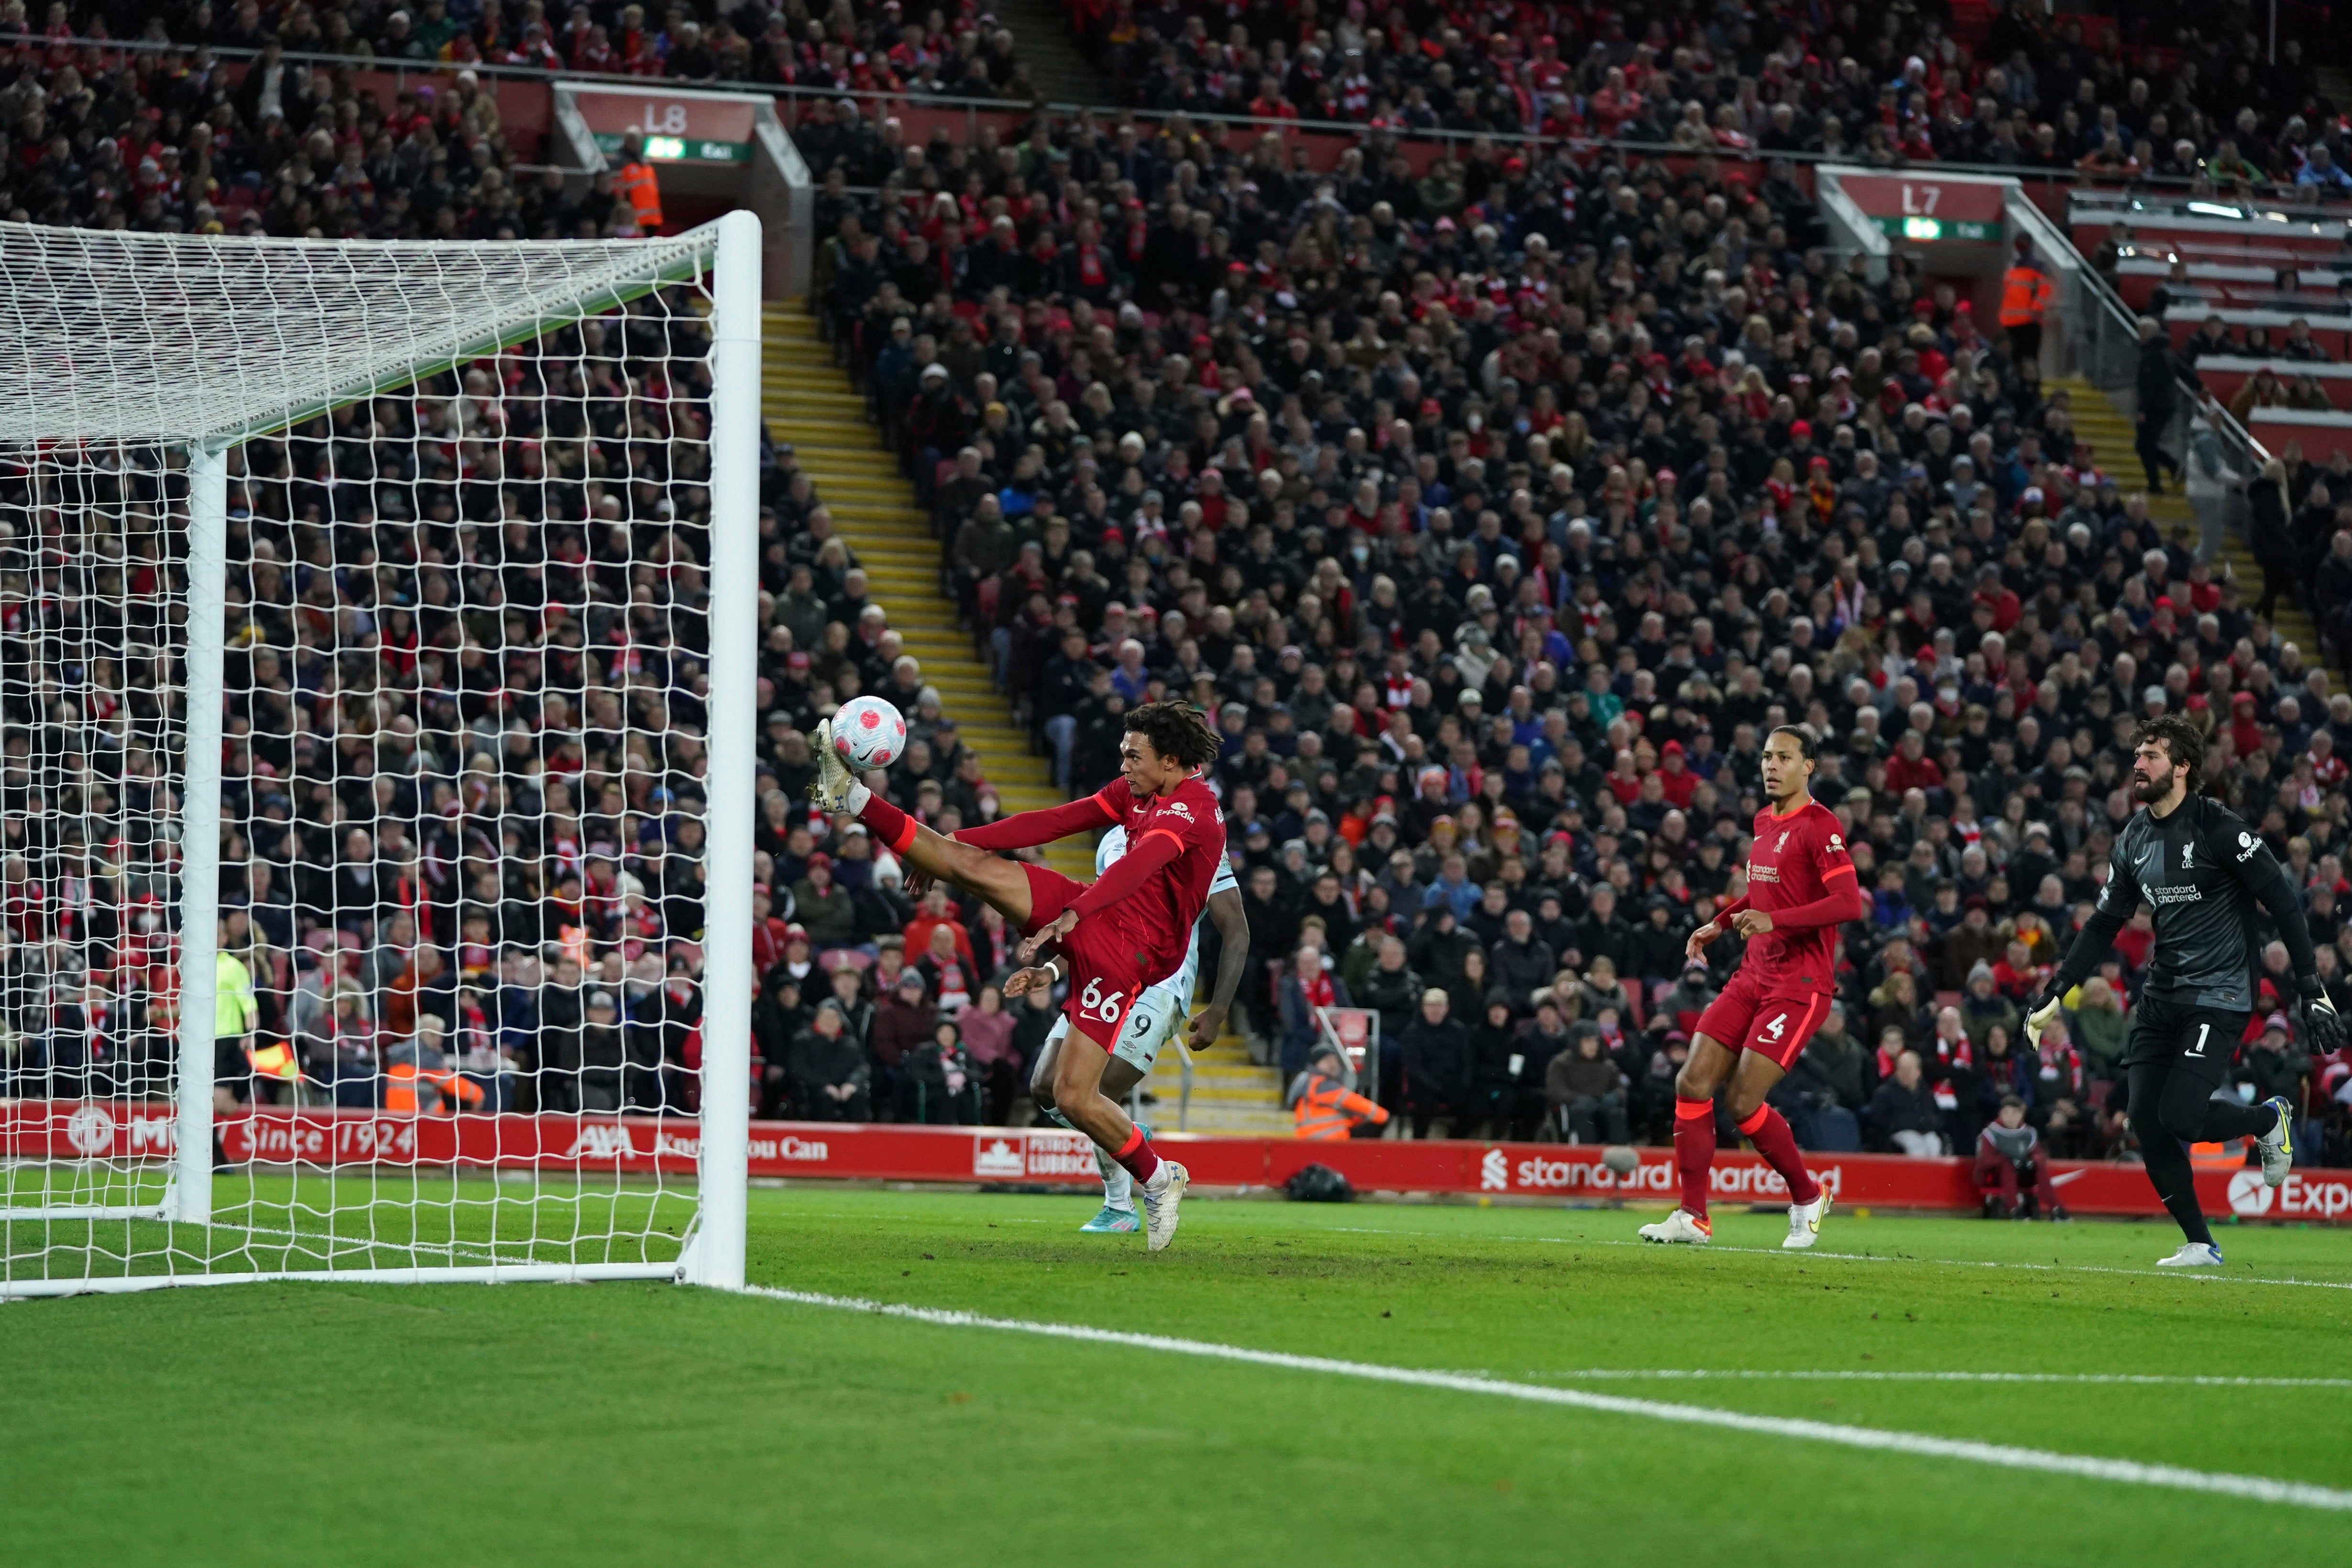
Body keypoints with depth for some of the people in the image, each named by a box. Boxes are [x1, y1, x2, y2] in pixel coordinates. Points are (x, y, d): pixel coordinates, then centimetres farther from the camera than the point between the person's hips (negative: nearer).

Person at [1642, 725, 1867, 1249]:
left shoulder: (1820, 827, -12)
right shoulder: (1764, 821, 15)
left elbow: (1849, 904, -22)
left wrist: (1774, 921, -28)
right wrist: (1722, 922, 21)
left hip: (1799, 984, -8)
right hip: (1753, 975, 8)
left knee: (1744, 1103, -13)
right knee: (1693, 1084, -3)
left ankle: (1807, 1197, 11)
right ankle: (1693, 1216, 2)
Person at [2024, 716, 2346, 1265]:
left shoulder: (2218, 827, -12)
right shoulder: (2134, 839, 9)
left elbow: (2284, 905, -12)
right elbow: (2104, 923, 16)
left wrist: (2312, 989, -16)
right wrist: (2054, 994, 9)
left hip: (2219, 994, -7)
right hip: (2161, 993, 7)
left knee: (2180, 1117, -17)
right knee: (2144, 1118, -3)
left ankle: (2271, 1118, 14)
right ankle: (2199, 1245, 8)